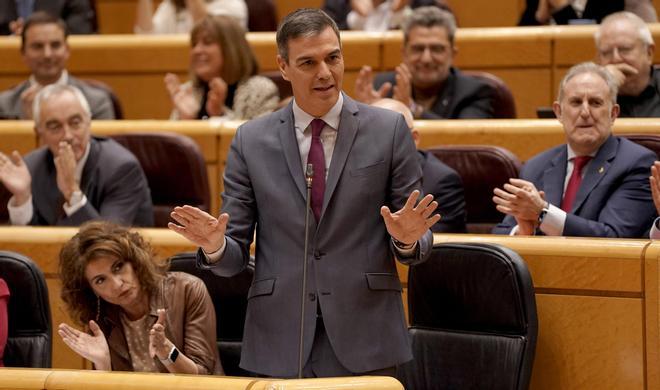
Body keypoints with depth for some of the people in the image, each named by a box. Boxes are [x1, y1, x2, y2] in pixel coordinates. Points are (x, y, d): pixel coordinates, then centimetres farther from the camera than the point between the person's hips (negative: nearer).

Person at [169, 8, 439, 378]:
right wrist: (215, 245, -17)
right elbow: (236, 256, 5)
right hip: (279, 346, 1)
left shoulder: (389, 130, 2)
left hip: (365, 345, -1)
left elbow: (416, 242, 3)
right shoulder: (251, 140, 5)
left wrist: (407, 239, -19)